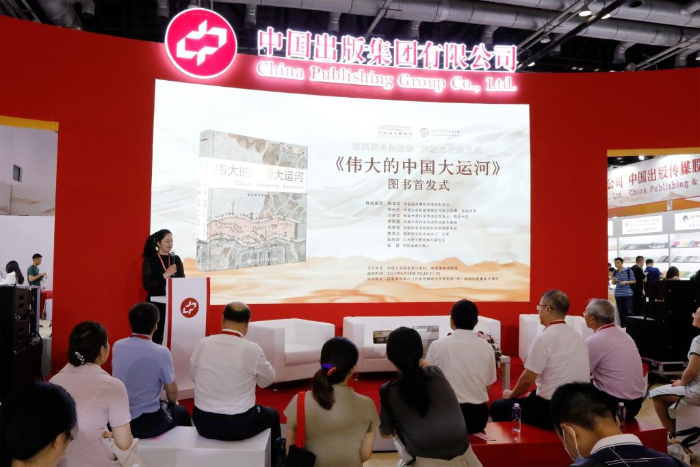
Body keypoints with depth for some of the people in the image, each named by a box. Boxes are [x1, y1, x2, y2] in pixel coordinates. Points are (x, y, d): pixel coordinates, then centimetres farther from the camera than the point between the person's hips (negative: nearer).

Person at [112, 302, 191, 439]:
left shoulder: (117, 346, -4)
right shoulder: (161, 352, -20)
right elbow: (171, 391, -7)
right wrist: (173, 403, 17)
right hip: (147, 422, -5)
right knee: (181, 412, 25)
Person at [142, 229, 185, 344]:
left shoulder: (176, 259, 10)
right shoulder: (150, 260, -2)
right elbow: (147, 285, -10)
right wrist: (165, 275, -17)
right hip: (156, 305, -3)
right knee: (157, 339, -6)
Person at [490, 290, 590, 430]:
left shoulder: (543, 338, -16)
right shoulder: (578, 337, 7)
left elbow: (527, 379, -13)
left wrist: (511, 395, 7)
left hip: (551, 410, -8)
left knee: (498, 407, 7)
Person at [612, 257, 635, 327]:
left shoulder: (628, 271, -6)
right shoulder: (615, 272, 9)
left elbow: (633, 281, -2)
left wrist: (626, 282, -17)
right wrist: (614, 280, -6)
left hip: (627, 293, -5)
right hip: (618, 294, 5)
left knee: (629, 311, -4)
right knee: (621, 311, 9)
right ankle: (623, 325, 17)